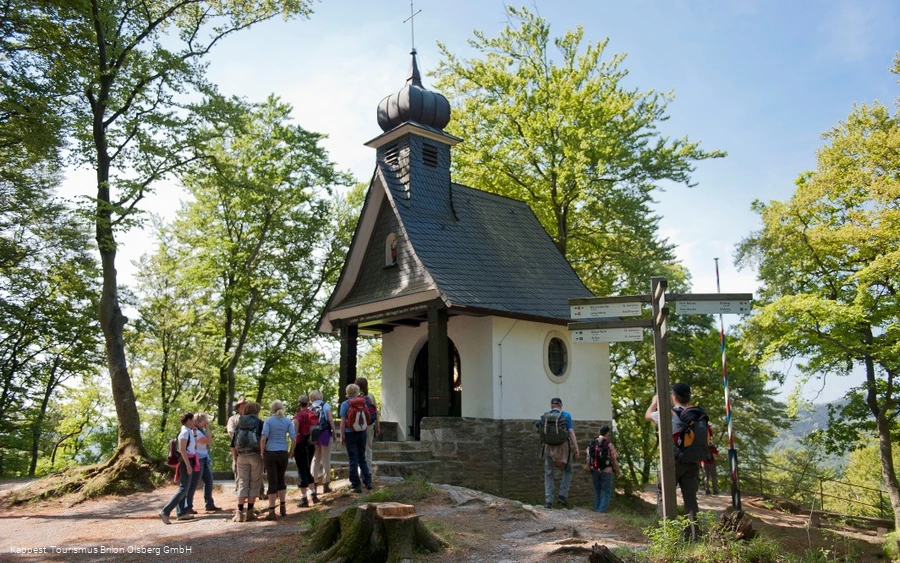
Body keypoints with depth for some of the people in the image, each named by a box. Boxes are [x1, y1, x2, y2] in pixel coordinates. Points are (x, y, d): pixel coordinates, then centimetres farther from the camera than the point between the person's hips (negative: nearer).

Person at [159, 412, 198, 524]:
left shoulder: (188, 432, 15)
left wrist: (194, 432, 16)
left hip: (188, 461, 10)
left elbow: (194, 447, 21)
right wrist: (188, 465, -23)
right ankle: (165, 512, -13)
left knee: (183, 488, 12)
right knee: (183, 489, -11)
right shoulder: (185, 432, -15)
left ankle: (180, 513, 17)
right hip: (186, 461, -10)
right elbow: (182, 449, -22)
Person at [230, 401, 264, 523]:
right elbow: (263, 441, -9)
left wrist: (234, 458, 16)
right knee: (254, 483, 5)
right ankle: (249, 512, 4)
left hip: (242, 456, 3)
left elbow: (233, 444, 8)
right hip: (255, 455, -3)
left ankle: (239, 512, 1)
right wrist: (264, 455, -1)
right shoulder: (259, 423, -1)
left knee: (242, 483, 8)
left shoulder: (239, 424, 9)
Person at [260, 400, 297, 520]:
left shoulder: (268, 421, -4)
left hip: (270, 453, -2)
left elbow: (263, 438, -15)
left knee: (272, 482, 2)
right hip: (283, 453, 2)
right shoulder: (288, 421, 3)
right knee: (281, 480, 19)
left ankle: (272, 511, 2)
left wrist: (262, 452, -3)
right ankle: (282, 508, 21)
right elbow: (294, 439, -3)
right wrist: (290, 453, 8)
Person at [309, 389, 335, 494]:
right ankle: (325, 484, 6)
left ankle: (313, 483, 15)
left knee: (315, 459, 14)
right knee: (326, 459, 5)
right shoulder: (326, 406, 0)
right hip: (325, 433, -2)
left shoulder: (310, 409, 4)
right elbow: (330, 420, -7)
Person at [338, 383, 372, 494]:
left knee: (353, 459, 2)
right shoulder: (363, 403, 3)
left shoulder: (345, 404, -8)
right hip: (362, 433, 4)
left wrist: (341, 435, -7)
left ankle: (356, 485, 3)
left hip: (350, 433, -4)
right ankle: (368, 481, 13)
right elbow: (367, 419, 7)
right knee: (362, 458, 15)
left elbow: (343, 422, -11)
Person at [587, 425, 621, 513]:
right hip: (606, 471, -4)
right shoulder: (609, 444, -14)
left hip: (594, 471, 4)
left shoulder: (592, 443, 0)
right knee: (607, 492, 5)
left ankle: (596, 509, 20)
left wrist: (590, 469, 16)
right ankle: (602, 510, -4)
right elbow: (614, 459, -9)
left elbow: (588, 458, 2)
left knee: (597, 491, 19)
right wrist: (618, 471, 7)